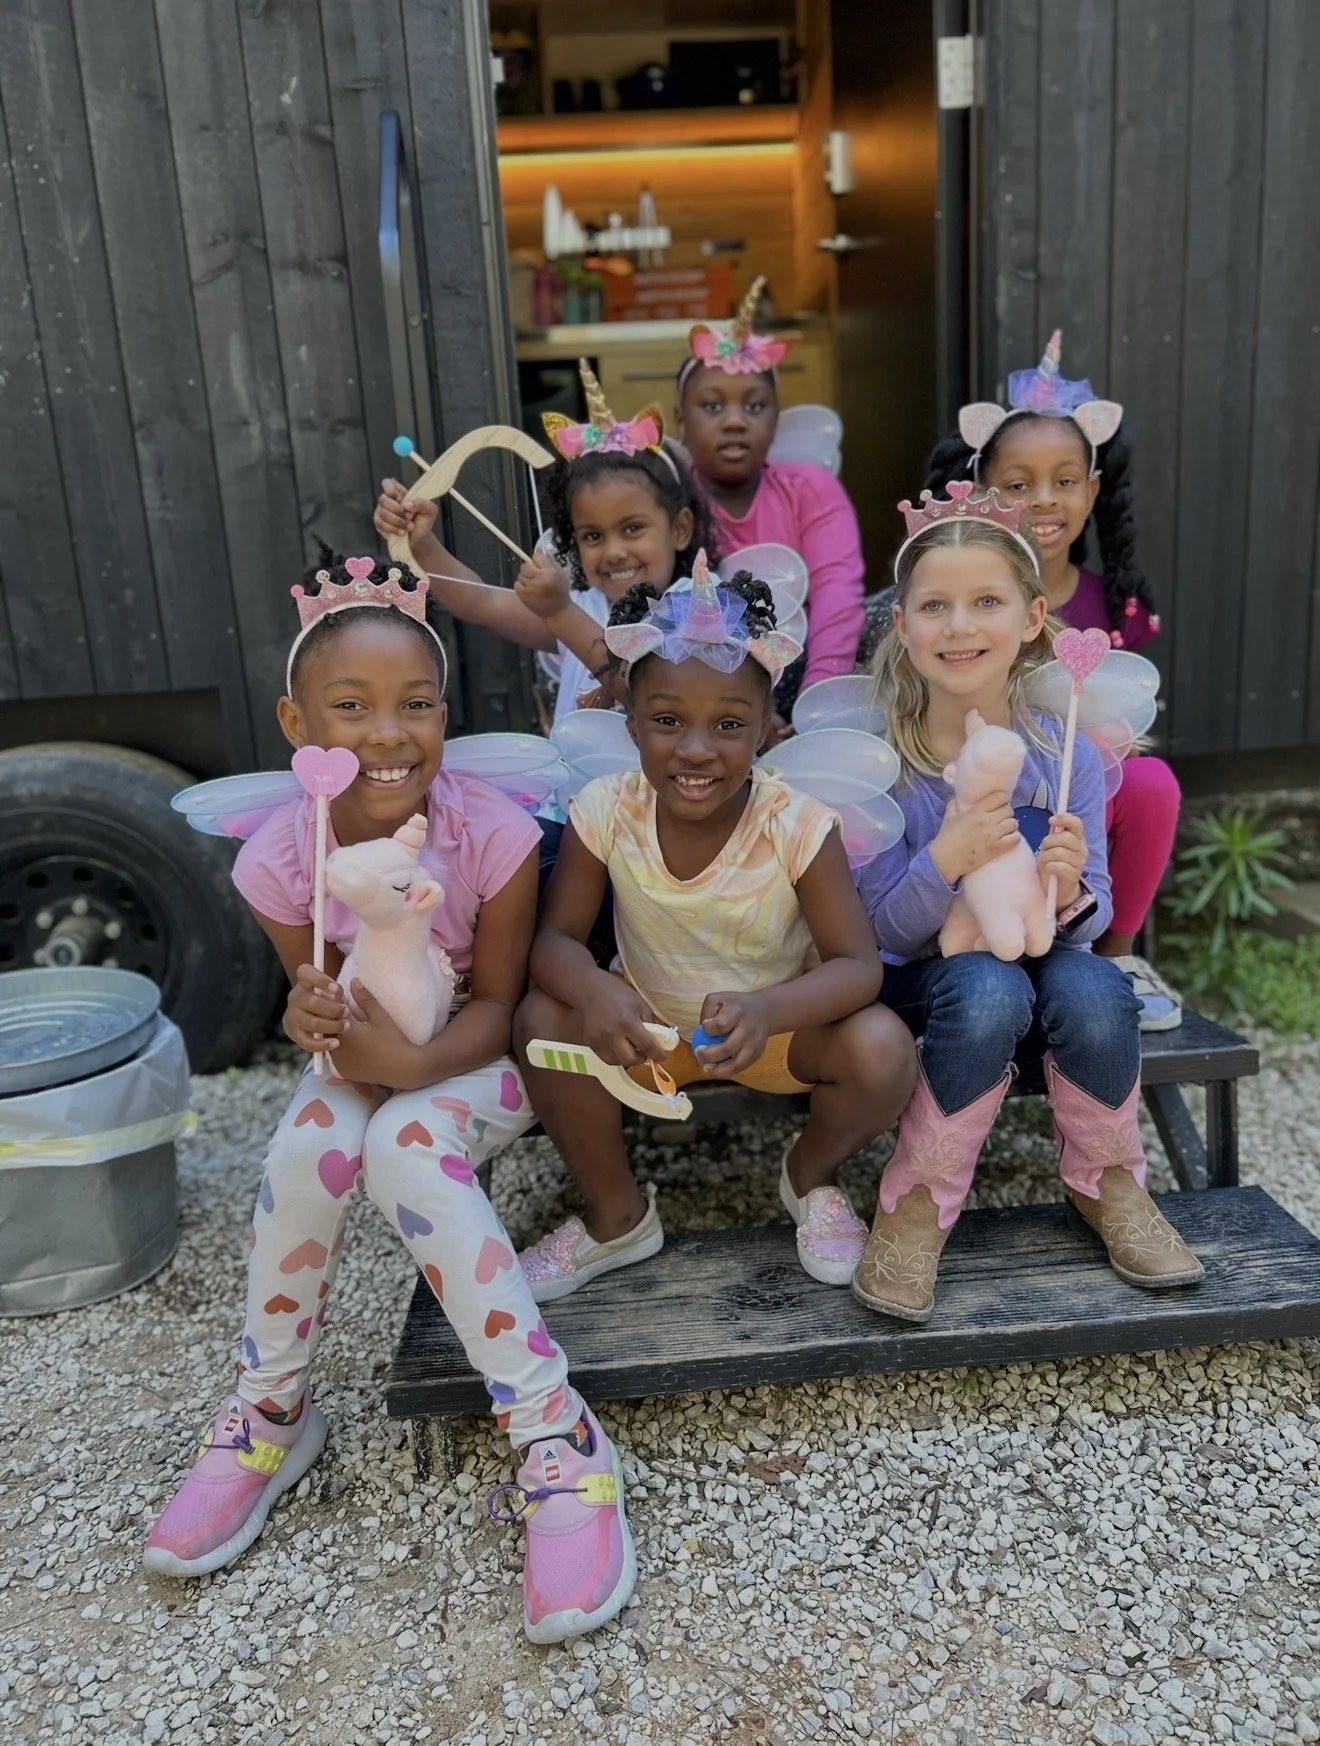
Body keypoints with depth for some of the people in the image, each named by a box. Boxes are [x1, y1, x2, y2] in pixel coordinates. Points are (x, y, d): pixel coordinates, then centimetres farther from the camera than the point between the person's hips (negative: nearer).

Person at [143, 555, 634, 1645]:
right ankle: (272, 1411, -3)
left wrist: (412, 1063, -34)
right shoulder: (280, 856, -17)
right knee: (309, 1145, -28)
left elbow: (496, 1002, -15)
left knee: (406, 1146, -33)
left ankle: (558, 1436, -25)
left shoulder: (491, 833, -25)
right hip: (371, 1059, 3)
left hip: (481, 1060, -3)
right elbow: (321, 992, -3)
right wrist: (323, 1026, -27)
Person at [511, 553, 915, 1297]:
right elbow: (557, 937, -15)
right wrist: (595, 990, -40)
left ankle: (811, 1177, 9)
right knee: (543, 1021, -25)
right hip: (651, 1023, 2)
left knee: (883, 1048, -29)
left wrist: (766, 1011, -45)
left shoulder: (799, 825, -24)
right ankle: (617, 1214, 2)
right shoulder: (606, 812, -18)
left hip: (778, 1023, -1)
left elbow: (858, 965, -24)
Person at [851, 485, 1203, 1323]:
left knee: (1094, 988, -29)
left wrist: (1071, 893, -29)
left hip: (1042, 961, 2)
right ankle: (920, 1200, -12)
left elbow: (1091, 920, -5)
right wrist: (944, 860, -33)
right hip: (923, 978, -2)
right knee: (989, 989, -34)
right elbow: (885, 928, -14)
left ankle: (1107, 1181, 0)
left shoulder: (1067, 754, -10)